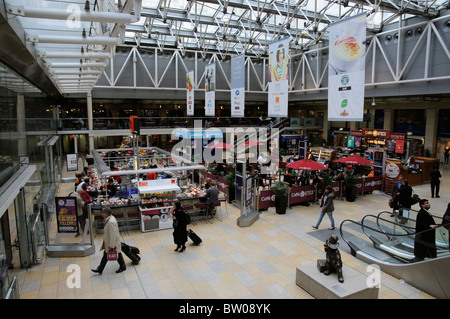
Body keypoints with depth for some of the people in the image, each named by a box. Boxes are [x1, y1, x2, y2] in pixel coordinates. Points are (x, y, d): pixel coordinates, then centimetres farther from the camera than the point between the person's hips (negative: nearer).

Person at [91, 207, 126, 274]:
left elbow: (113, 235, -29)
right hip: (108, 242, 9)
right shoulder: (109, 219, 1)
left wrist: (112, 246, -23)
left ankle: (123, 267, 31)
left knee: (117, 255, 10)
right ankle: (100, 269, 29)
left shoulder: (111, 222, -31)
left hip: (113, 243, -9)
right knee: (105, 255, 17)